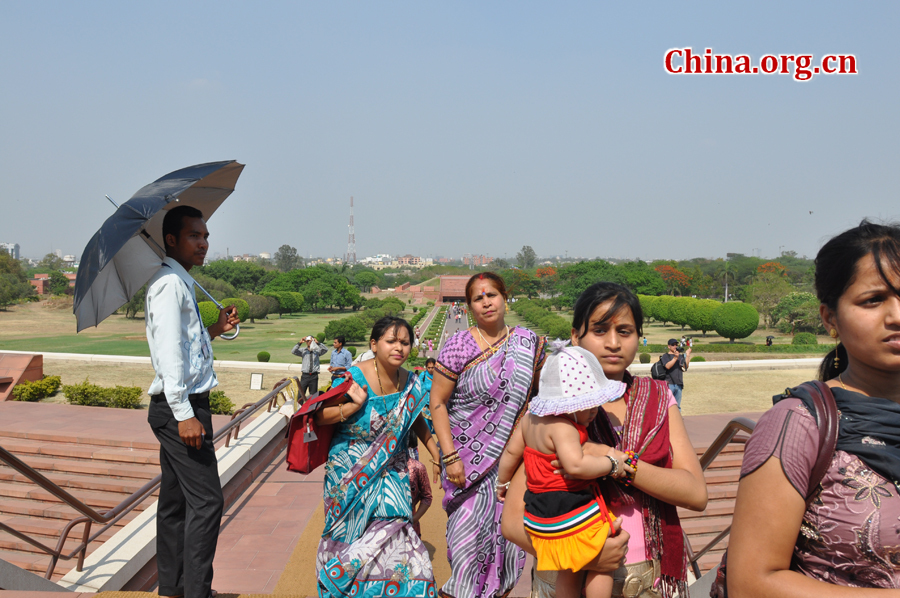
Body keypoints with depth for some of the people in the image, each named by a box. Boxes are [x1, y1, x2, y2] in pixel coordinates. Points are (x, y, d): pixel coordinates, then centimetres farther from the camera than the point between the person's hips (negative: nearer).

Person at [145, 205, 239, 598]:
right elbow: (169, 352, -20)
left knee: (175, 501, 14)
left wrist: (215, 330, 9)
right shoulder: (170, 284, -12)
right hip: (179, 407, -10)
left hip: (181, 407, 10)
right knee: (206, 500, -9)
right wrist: (184, 414, -24)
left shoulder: (182, 283, 19)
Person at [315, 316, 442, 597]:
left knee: (390, 527, -7)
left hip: (391, 468, 3)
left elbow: (416, 420, 16)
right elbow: (320, 417, -10)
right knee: (354, 534, 0)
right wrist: (354, 405, -24)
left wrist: (437, 455, 14)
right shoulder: (354, 377, -15)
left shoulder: (410, 382, -2)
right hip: (352, 471, -3)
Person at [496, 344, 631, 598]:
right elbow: (575, 465, -34)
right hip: (572, 513, -9)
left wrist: (503, 482, 27)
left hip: (541, 512, 9)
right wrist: (611, 463, -21)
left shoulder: (531, 416, 5)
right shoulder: (562, 426, -24)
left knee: (568, 572, 23)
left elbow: (512, 451, 13)